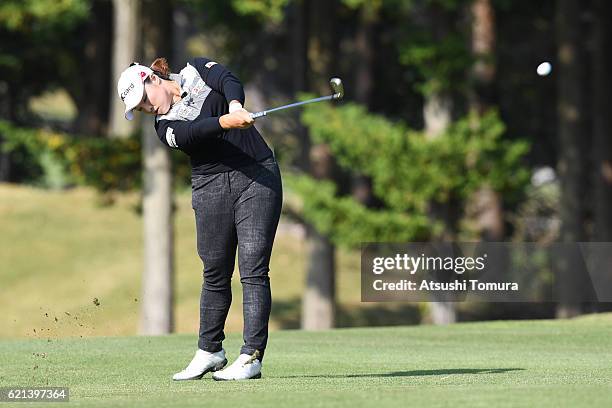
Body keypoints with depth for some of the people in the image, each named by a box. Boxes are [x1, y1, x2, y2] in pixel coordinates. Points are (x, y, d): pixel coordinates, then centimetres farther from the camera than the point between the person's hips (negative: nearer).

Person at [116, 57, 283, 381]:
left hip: (258, 175, -2)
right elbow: (193, 132, -17)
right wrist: (225, 122, -36)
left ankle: (251, 357, -11)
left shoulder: (197, 70, 8)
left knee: (253, 270, -9)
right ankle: (210, 351, 21)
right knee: (215, 272, 6)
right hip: (211, 186, 2)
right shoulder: (165, 126, 5)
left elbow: (229, 81, -13)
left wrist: (236, 106, -35)